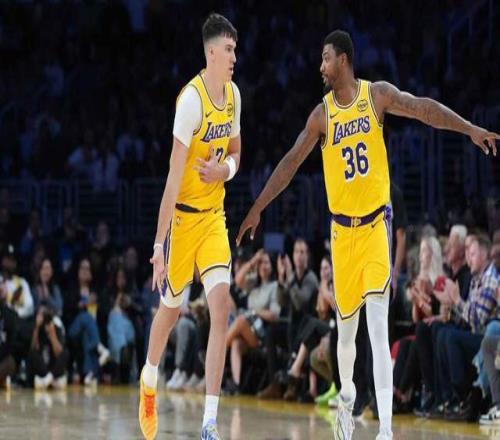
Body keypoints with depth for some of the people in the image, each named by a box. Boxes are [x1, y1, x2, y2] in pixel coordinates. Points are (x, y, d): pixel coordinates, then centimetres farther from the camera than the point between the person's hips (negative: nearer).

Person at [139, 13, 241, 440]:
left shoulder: (233, 94, 2)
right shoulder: (191, 99, -19)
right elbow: (174, 175, -22)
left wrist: (225, 170, -8)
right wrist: (160, 243, -23)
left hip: (214, 215, 5)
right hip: (183, 214, -5)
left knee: (221, 305, -11)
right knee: (171, 309, 10)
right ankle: (149, 381, 42)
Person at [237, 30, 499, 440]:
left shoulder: (377, 94, -3)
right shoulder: (322, 114, 2)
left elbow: (423, 108, -12)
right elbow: (291, 162, 6)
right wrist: (257, 208, 5)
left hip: (377, 222, -3)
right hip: (343, 229, 3)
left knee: (378, 328, -13)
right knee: (346, 328, 11)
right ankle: (346, 397, 39)